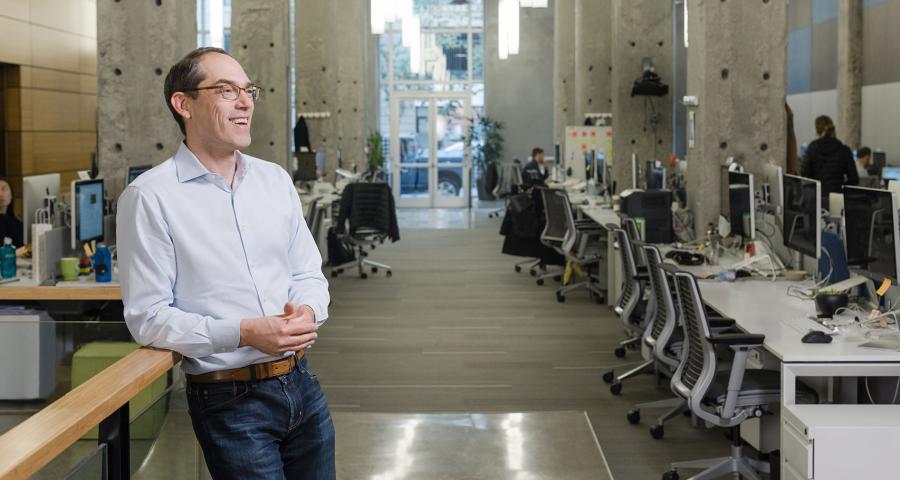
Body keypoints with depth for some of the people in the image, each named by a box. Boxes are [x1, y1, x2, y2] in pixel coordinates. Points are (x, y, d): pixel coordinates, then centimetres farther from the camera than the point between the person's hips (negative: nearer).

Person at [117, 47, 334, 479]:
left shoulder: (275, 180, 8)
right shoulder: (150, 196, -10)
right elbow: (148, 317, -12)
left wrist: (307, 312, -10)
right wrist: (244, 333, -22)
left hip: (303, 383, 6)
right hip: (229, 399, -5)